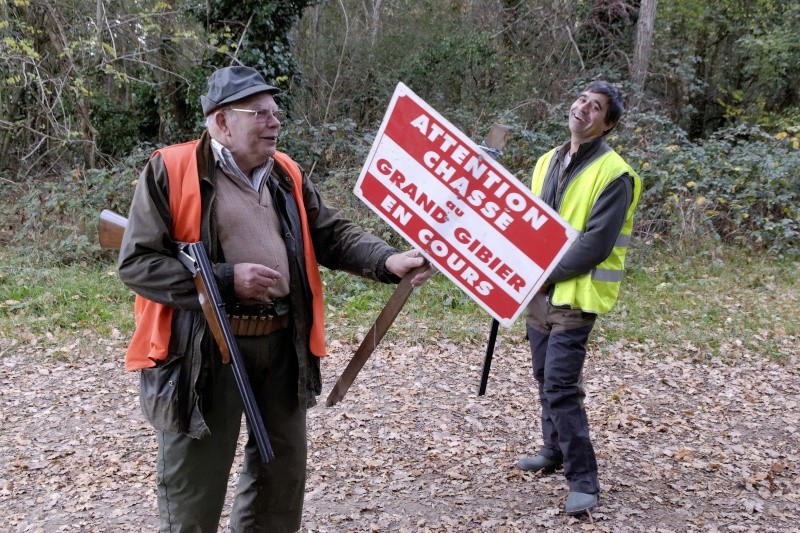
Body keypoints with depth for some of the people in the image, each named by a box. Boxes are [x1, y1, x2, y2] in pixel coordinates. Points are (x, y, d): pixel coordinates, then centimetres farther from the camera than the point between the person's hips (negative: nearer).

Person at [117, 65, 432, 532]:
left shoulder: (288, 175, 9)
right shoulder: (170, 171, -9)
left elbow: (335, 235, 4)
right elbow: (136, 262, -11)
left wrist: (388, 261, -16)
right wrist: (226, 280, -19)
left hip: (283, 344, 6)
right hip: (205, 349, -5)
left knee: (282, 470, 21)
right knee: (194, 486, 8)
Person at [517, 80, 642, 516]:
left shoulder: (613, 174, -14)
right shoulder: (548, 161, 11)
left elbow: (595, 245, -20)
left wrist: (544, 274, -18)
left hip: (575, 295, -7)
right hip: (539, 292, 8)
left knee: (561, 388, -11)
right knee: (546, 380, 17)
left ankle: (583, 479, 1)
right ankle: (555, 451, 36)